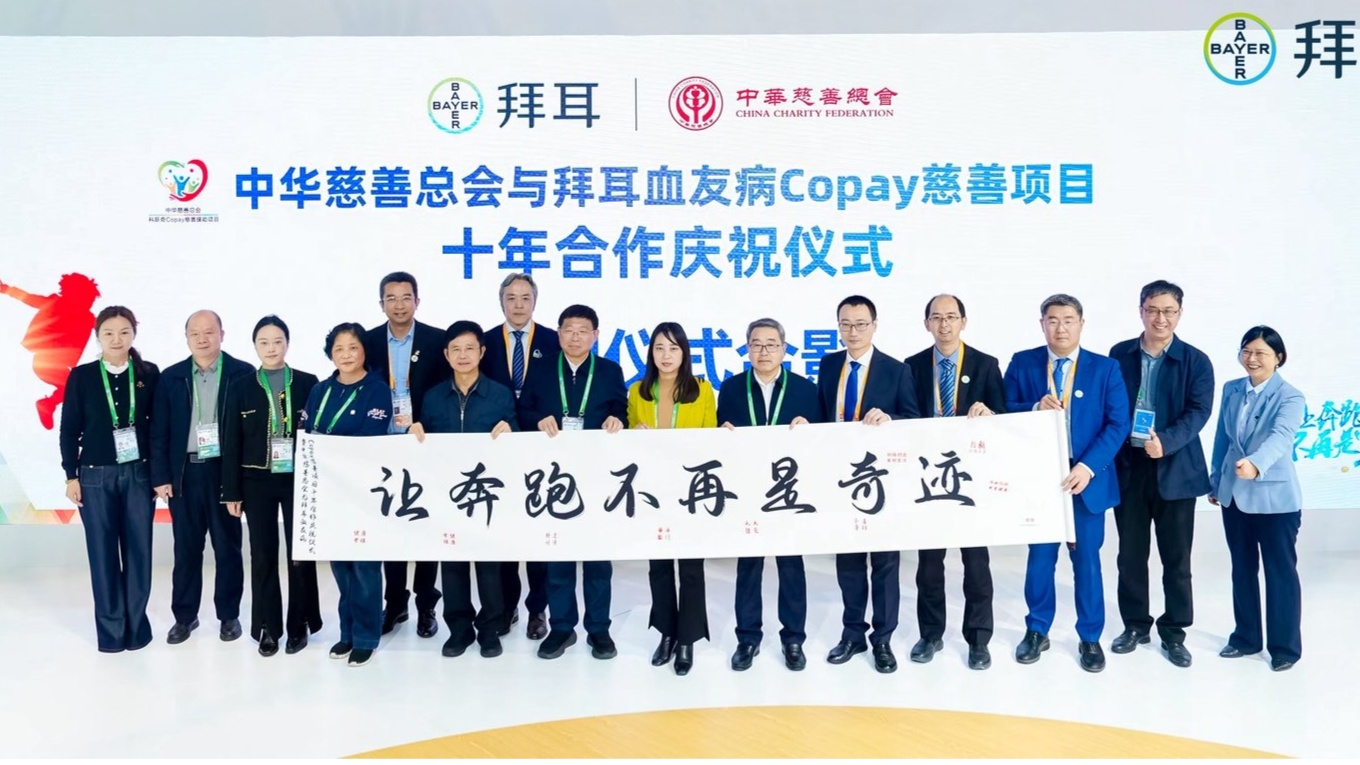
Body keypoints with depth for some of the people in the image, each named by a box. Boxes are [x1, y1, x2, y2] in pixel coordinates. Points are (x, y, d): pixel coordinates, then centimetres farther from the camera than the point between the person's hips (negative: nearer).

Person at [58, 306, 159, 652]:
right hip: (96, 475, 0)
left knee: (138, 550, 4)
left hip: (139, 474, 1)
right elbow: (69, 429, 2)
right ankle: (111, 628, 13)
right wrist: (71, 475, -1)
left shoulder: (150, 374, 1)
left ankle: (136, 624, 15)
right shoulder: (81, 376, 0)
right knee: (103, 552, 4)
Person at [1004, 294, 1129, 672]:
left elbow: (1118, 424, -6)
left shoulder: (1105, 368, 0)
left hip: (1086, 478, -1)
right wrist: (1035, 409, -20)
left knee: (1087, 559, 8)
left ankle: (1090, 638, 22)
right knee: (1040, 557, 10)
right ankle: (1037, 630, 25)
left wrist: (1088, 467, -17)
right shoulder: (1022, 363, 2)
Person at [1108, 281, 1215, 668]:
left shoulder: (1196, 361, -1)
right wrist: (1108, 457, -3)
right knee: (1130, 553, 10)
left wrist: (1166, 442, -27)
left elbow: (1198, 411, -11)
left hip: (1175, 469, -1)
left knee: (1176, 557, 6)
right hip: (1127, 467, 2)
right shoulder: (1119, 355, 4)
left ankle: (1174, 631, 19)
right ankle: (1135, 624, 24)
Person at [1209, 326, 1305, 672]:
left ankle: (1285, 646, 18)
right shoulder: (1231, 389, 4)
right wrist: (1215, 482, 13)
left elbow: (1280, 437, -31)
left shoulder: (1290, 397, -13)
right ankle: (1246, 637, 28)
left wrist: (1255, 464, -49)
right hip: (1234, 495, 5)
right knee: (1242, 568, 15)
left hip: (1275, 498, -5)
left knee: (1280, 572, 4)